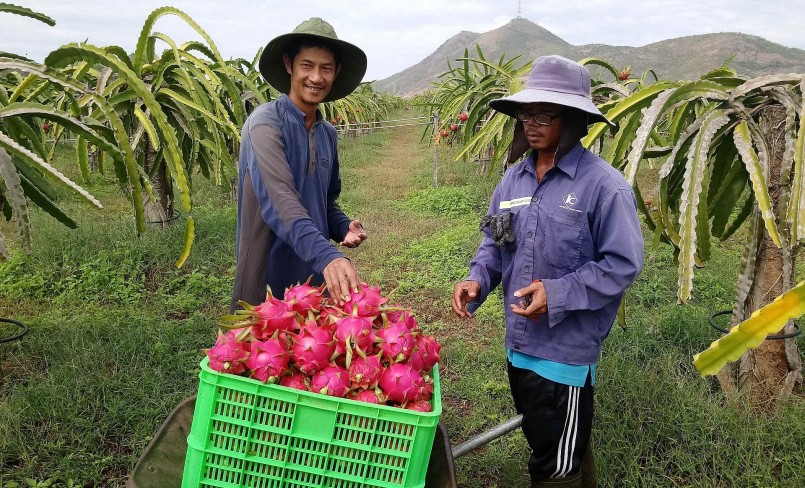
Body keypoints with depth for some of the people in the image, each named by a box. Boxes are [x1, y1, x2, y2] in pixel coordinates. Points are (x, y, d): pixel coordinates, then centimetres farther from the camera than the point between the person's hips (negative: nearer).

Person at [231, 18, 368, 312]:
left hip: (317, 278, 7)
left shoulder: (328, 134, 8)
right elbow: (281, 200, -29)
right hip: (268, 280, -7)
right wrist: (327, 256, -43)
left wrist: (343, 227, -3)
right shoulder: (266, 123, -15)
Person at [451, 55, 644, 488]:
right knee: (544, 442, 26)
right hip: (519, 342, 7)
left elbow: (622, 263, -16)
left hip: (567, 349, -6)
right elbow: (494, 241, 11)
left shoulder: (603, 184, -16)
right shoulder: (513, 178, 4)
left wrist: (558, 294, -24)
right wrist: (477, 280, -8)